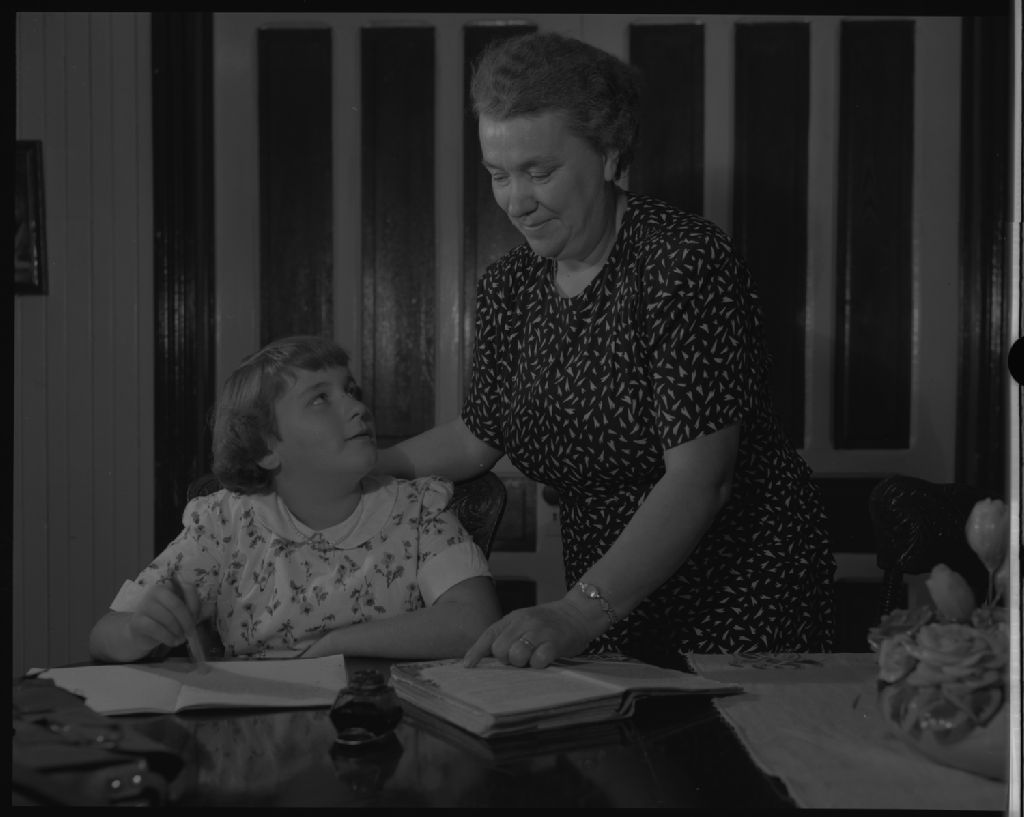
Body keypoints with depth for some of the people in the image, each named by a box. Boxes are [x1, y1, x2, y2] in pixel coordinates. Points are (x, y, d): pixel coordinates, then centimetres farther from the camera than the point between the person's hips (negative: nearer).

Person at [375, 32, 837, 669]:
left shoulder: (685, 260, -20)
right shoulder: (508, 287, 1)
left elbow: (699, 479, -27)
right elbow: (477, 437, 16)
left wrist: (579, 613, -36)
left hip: (744, 598, -6)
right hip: (609, 608, 6)